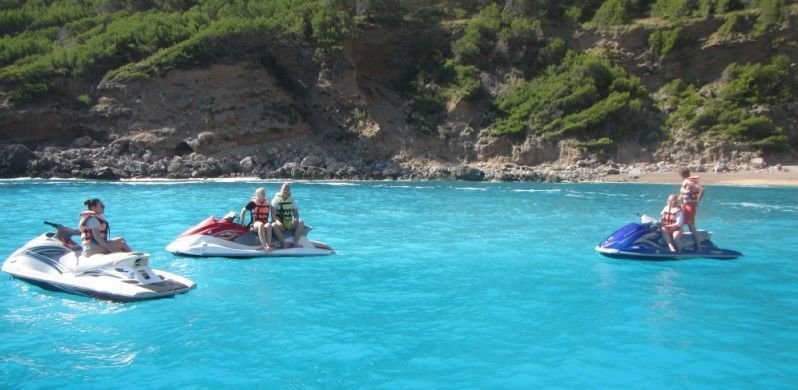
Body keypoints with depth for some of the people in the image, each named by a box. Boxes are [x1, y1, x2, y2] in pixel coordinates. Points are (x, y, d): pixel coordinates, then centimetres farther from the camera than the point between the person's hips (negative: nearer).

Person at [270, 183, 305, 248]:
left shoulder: (292, 200, 10)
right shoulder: (276, 200, -1)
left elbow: (296, 213, 8)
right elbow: (273, 215, -9)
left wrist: (296, 218, -16)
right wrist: (278, 221, -31)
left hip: (290, 223, 4)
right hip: (280, 223, -3)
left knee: (301, 223, -23)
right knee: (275, 225, -37)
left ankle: (295, 242, -31)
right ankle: (284, 243, -40)